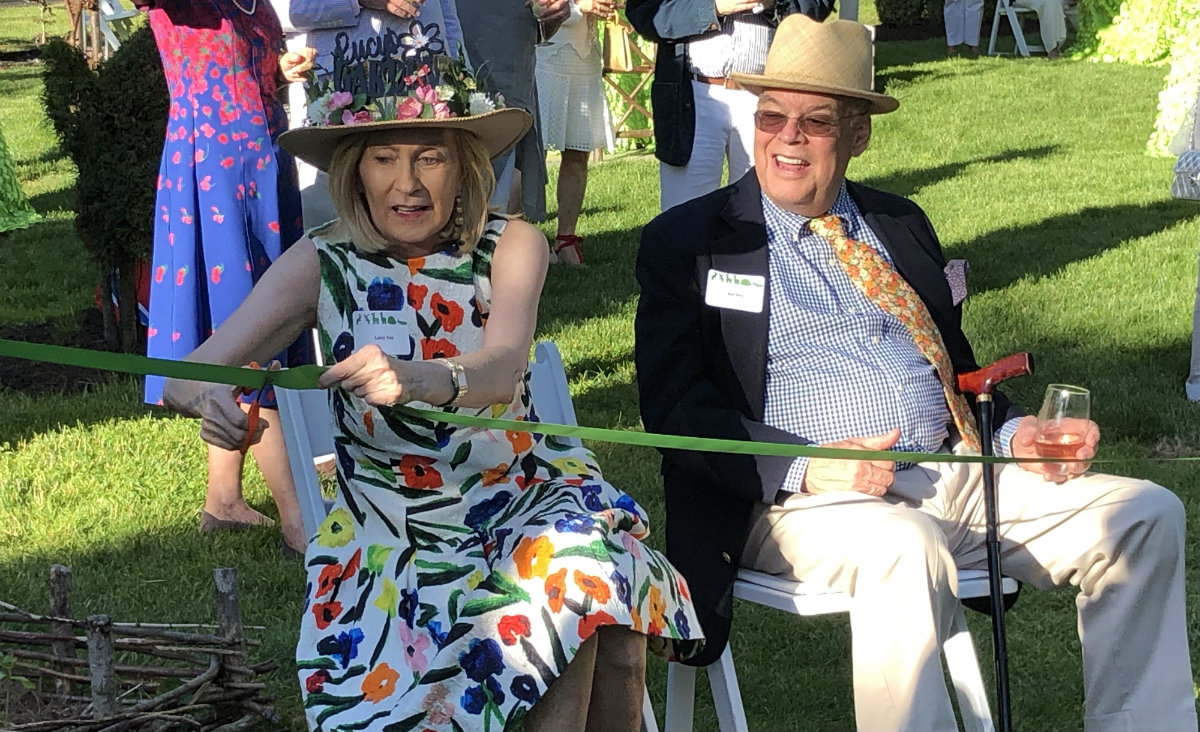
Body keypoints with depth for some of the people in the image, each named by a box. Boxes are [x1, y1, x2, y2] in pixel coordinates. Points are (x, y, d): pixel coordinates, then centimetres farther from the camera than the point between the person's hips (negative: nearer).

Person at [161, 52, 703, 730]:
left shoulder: (511, 245, -3)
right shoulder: (323, 264, -3)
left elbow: (503, 365, -23)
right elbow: (186, 375, -10)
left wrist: (420, 378, -47)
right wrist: (209, 398, -37)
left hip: (529, 493, 1)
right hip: (393, 526, -1)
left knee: (584, 579, -30)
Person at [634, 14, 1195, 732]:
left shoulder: (901, 224, 21)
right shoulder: (687, 242, 6)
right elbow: (675, 406, -4)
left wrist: (1015, 430, 2)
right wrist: (800, 469, -20)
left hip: (958, 470, 5)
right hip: (805, 500, -5)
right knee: (905, 549, -39)